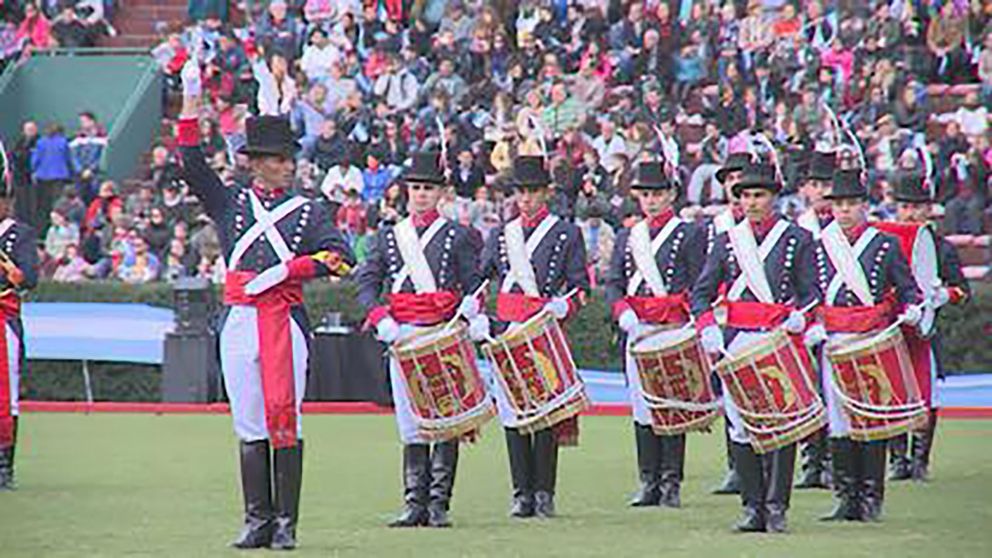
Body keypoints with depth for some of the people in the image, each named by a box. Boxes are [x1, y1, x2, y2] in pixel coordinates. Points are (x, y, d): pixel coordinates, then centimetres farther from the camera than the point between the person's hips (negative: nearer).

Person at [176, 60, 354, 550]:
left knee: (285, 422, -6)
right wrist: (191, 104, -4)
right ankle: (257, 521, 7)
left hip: (285, 321, -2)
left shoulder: (307, 211, 9)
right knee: (250, 426, 4)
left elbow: (341, 257, -3)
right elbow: (192, 165, 2)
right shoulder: (230, 202, 13)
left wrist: (289, 269, -14)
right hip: (239, 322, 2)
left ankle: (285, 523, -3)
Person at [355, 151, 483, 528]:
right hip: (403, 338, 2)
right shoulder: (388, 237, 13)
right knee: (410, 421, 2)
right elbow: (366, 281, 9)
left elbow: (473, 285, 3)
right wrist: (381, 318, -7)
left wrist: (469, 306, -18)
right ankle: (415, 502, 5)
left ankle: (439, 504, -3)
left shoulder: (456, 236, 6)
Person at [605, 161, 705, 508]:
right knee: (642, 407, 5)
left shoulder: (689, 235, 2)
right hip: (637, 332, 5)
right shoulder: (627, 238, 16)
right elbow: (613, 283, 11)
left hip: (674, 332, -4)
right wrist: (623, 311, -9)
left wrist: (683, 323, -16)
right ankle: (649, 482, 9)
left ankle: (671, 483, -2)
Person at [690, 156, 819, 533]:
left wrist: (800, 318, -17)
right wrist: (708, 328, -7)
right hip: (737, 344, 3)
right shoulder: (727, 242, 12)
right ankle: (752, 506, 7)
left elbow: (811, 294, 3)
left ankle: (776, 507, -1)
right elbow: (700, 294, 10)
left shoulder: (798, 240, 6)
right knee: (741, 425, 1)